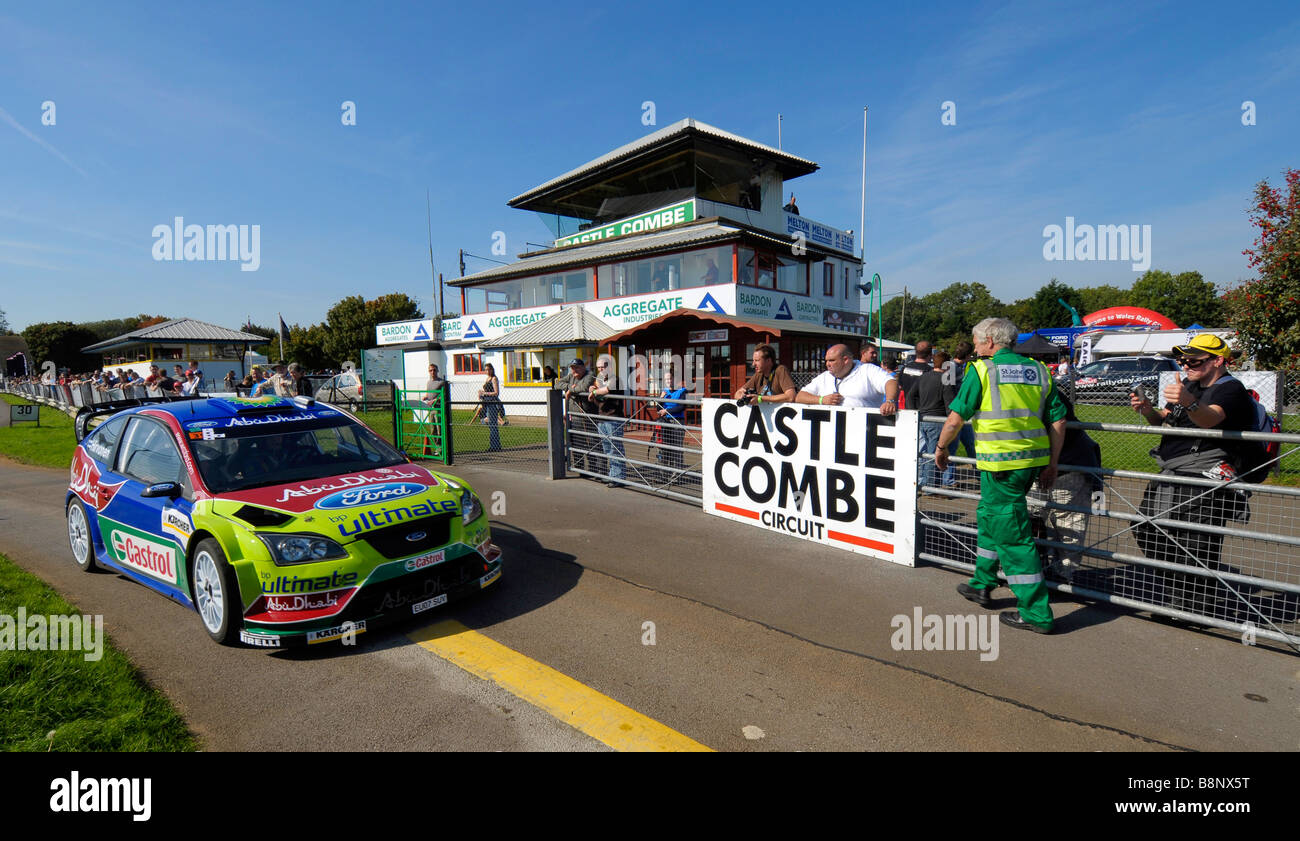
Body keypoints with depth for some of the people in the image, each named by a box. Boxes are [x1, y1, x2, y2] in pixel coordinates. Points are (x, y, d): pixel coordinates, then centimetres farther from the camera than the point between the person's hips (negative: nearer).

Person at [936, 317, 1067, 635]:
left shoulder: (982, 370, -5)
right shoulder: (1038, 371, 12)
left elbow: (956, 417, -7)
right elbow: (1058, 420, 10)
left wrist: (941, 447, 8)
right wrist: (1052, 463, 16)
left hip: (1001, 462, -7)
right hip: (1033, 459, 7)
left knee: (1013, 535, 0)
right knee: (989, 516, 23)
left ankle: (1036, 614, 5)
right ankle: (982, 585, 36)